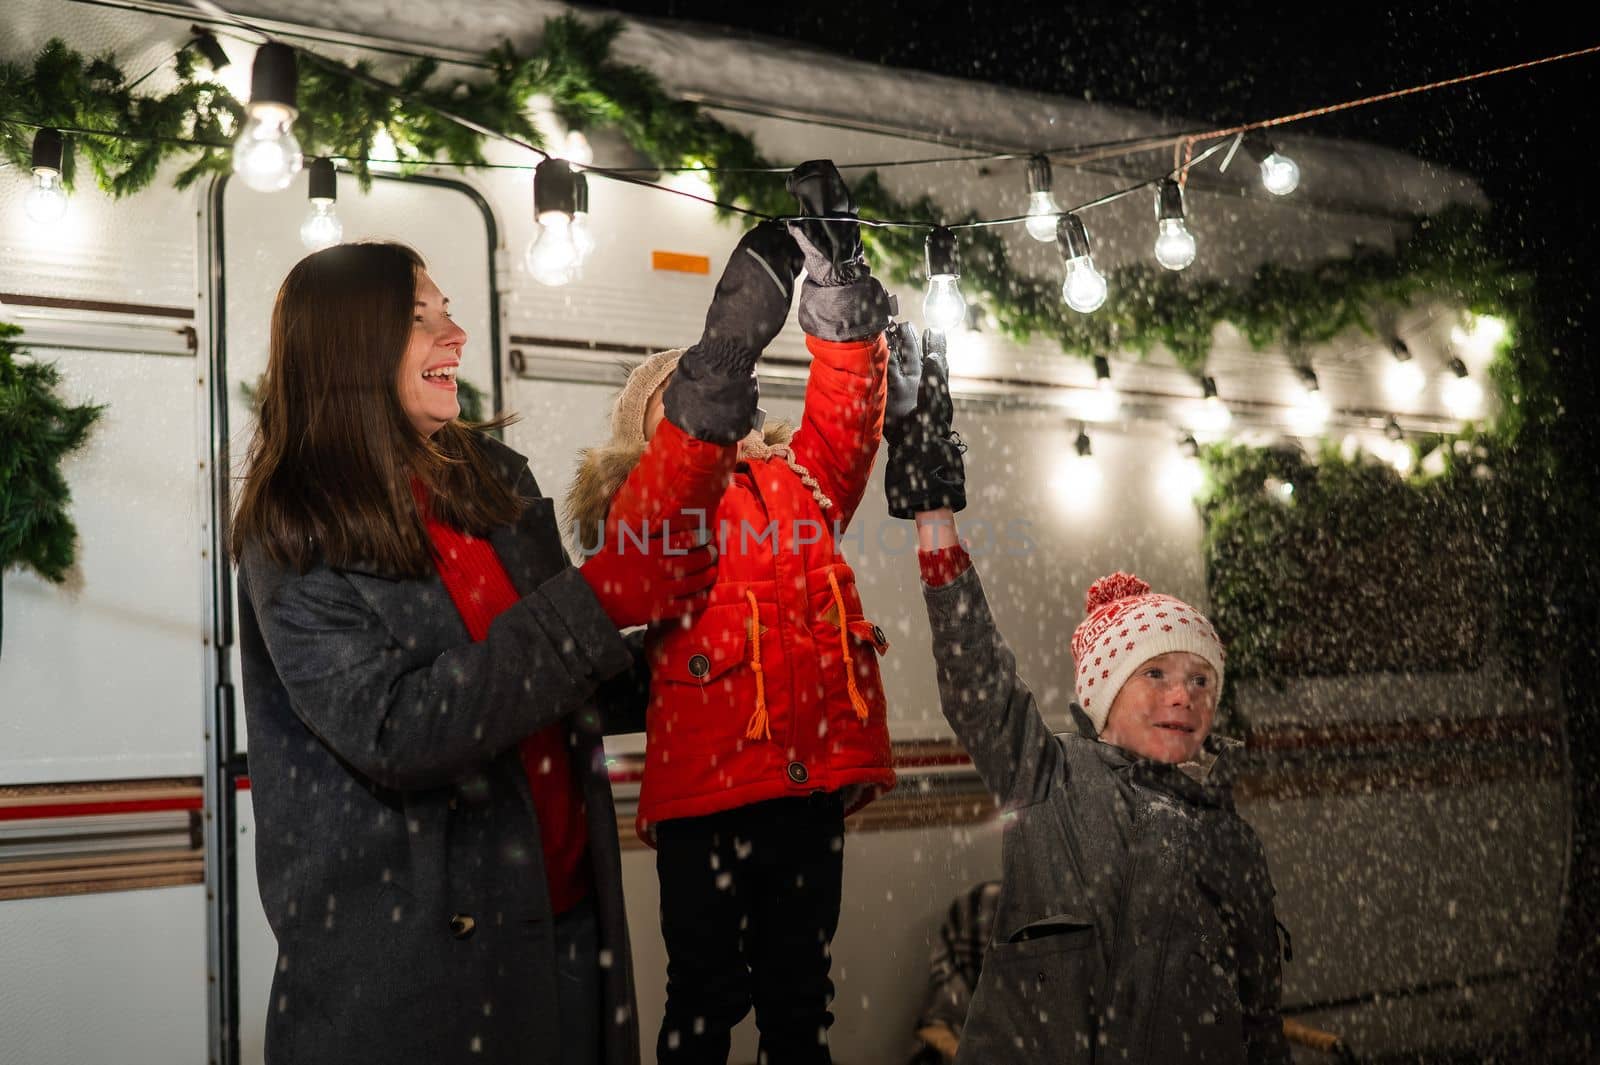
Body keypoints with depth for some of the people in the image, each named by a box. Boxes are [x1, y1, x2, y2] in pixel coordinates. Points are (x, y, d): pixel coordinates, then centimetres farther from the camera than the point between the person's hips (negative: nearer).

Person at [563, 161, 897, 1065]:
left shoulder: (797, 484, 19)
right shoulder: (641, 511, 5)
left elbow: (846, 412, 3)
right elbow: (685, 467, -18)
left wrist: (837, 270, -6)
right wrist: (740, 321, -30)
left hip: (814, 778, 4)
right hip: (707, 784, -4)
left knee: (801, 989, 12)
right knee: (709, 992, 2)